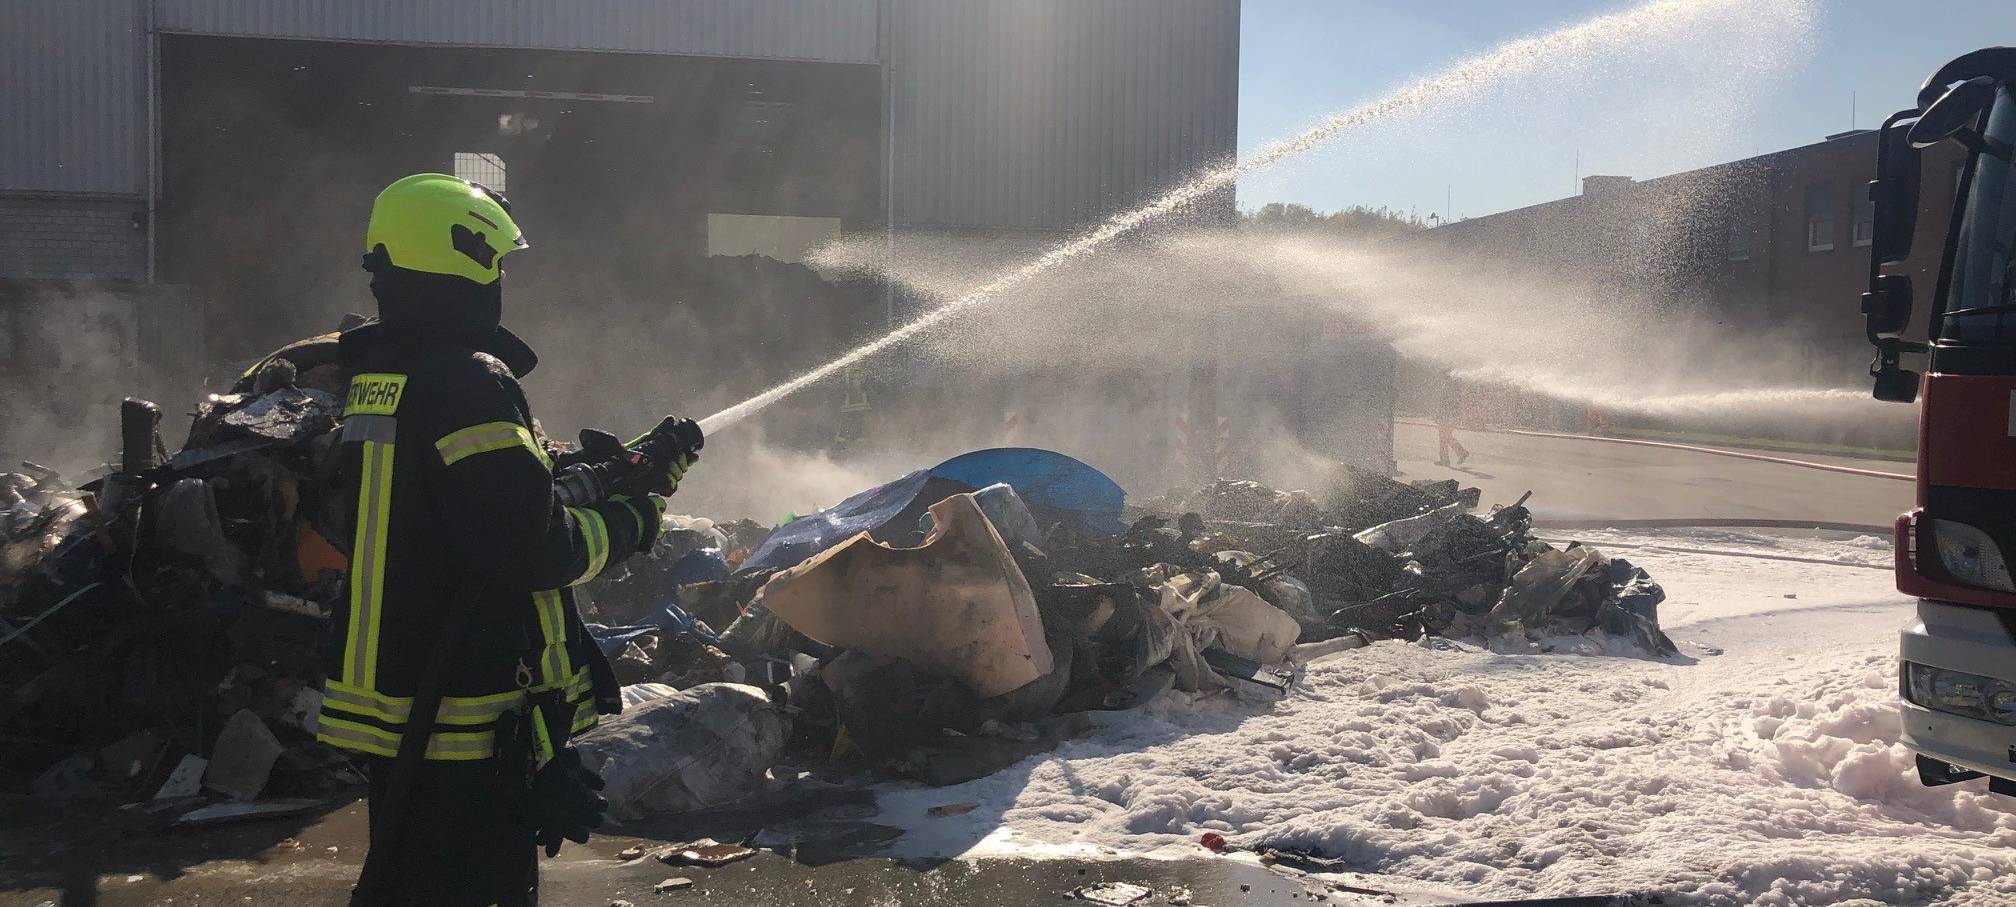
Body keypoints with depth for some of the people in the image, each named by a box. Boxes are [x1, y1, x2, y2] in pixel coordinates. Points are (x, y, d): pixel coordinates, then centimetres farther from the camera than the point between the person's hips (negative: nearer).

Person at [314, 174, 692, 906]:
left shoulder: (374, 379, 10)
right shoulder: (469, 382, -20)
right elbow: (533, 547, -23)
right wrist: (629, 524, -7)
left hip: (381, 708, 9)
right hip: (466, 733, -9)